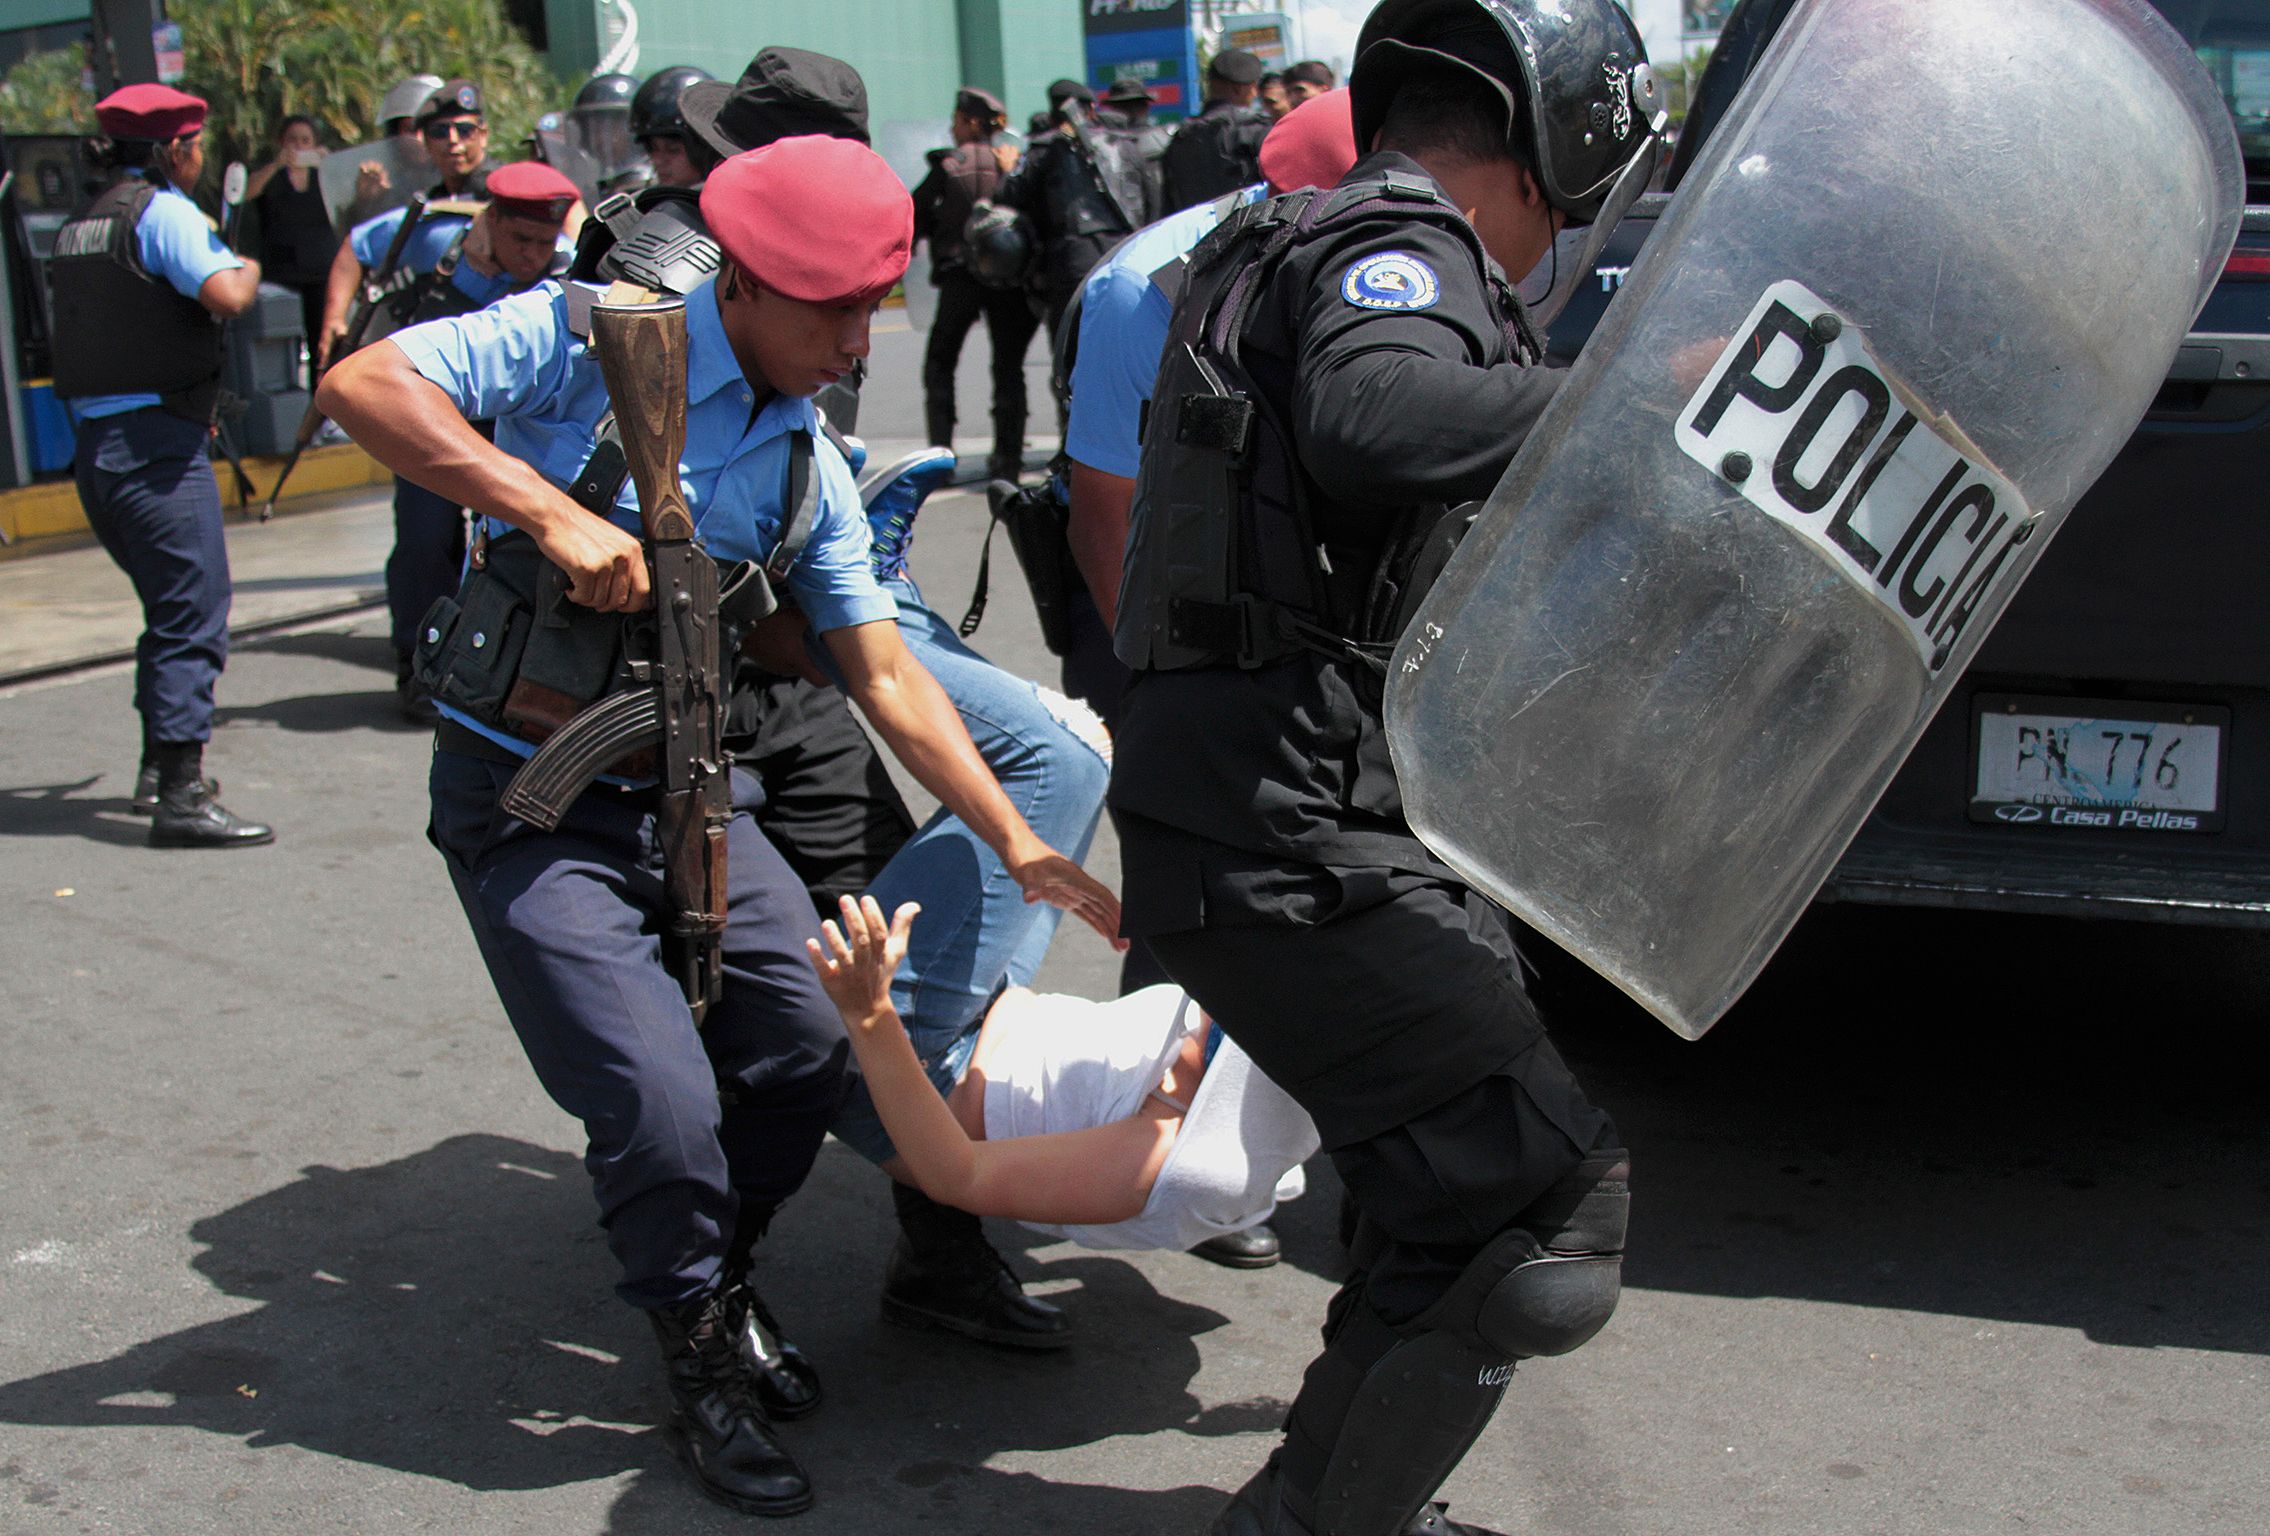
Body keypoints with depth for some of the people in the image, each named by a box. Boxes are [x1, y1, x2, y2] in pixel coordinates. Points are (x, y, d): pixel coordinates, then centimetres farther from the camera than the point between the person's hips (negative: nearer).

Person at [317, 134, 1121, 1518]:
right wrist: (550, 512, -29)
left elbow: (888, 679, 6)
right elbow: (362, 382, -22)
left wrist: (1021, 847, 1)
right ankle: (700, 1359, 13)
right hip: (530, 797, -6)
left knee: (813, 1046, -5)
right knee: (661, 1103, -14)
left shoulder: (807, 465, 5)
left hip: (685, 789, 6)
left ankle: (721, 1277, 25)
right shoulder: (592, 341, -12)